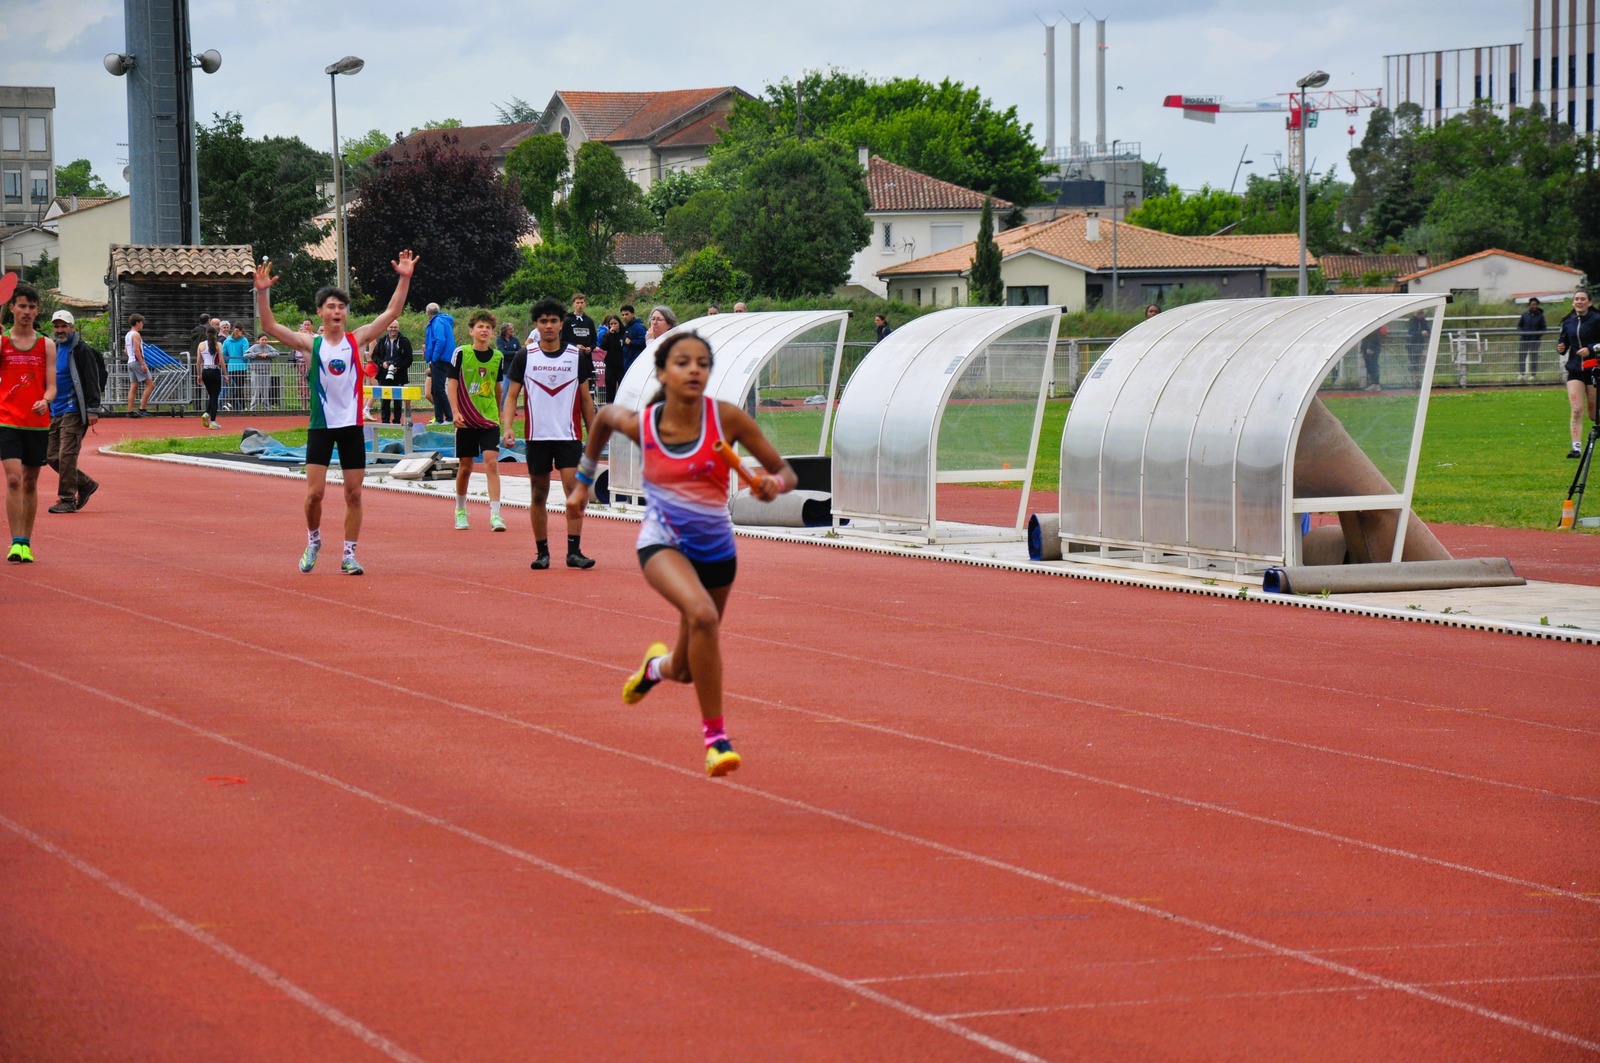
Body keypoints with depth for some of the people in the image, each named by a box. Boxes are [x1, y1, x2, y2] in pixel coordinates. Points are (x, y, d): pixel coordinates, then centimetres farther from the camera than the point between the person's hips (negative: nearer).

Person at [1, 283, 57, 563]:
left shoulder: (46, 345, 6)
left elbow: (51, 385, 3)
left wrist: (45, 401, -20)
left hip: (38, 423, 2)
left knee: (30, 483, 9)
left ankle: (26, 543, 18)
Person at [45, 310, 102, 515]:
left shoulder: (81, 350, -8)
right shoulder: (54, 349, 17)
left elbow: (92, 381, -12)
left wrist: (93, 410, -18)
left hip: (73, 412, -8)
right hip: (54, 413, 8)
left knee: (66, 456, -11)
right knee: (51, 456, 6)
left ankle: (67, 500, -5)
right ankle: (86, 484, 22)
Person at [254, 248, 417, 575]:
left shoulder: (357, 340, 4)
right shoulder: (310, 344, 0)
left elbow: (391, 312, 1)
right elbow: (269, 326, -7)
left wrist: (404, 279, -8)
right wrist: (262, 292, -19)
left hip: (351, 425, 1)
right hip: (320, 426, -1)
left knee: (353, 494, 2)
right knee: (314, 492, -7)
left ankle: (349, 555, 11)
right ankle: (313, 541, 18)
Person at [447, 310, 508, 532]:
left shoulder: (498, 356, 3)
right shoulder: (461, 353, -5)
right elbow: (452, 383, -4)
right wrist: (456, 412, -14)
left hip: (489, 419, 1)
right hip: (466, 420, -1)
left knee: (492, 463, -12)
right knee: (465, 467, 7)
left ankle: (495, 515, -15)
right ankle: (460, 511, 27)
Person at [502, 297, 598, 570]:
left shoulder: (577, 356, 4)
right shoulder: (525, 358, 2)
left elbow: (586, 399, 11)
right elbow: (511, 395, 3)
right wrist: (508, 427, -13)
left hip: (569, 435, -1)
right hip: (537, 436, 1)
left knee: (574, 489, -14)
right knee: (539, 496, 6)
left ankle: (574, 551, -13)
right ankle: (542, 552, 15)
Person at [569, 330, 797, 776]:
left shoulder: (727, 418, -14)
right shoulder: (641, 424, -12)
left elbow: (785, 471, -6)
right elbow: (604, 416, 12)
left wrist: (775, 483, -30)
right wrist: (584, 480, 20)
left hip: (716, 549, 2)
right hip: (663, 542, -2)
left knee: (685, 671, 14)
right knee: (702, 614, -35)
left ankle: (658, 664, 54)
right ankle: (715, 735, -23)